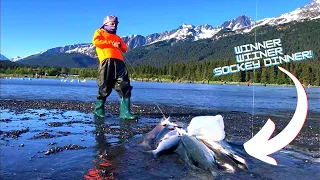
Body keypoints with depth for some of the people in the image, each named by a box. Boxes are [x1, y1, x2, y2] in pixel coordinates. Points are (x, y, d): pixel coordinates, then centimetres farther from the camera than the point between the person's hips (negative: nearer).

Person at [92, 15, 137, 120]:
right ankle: (99, 109, 15)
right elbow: (96, 41, 0)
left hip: (119, 62, 5)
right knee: (105, 88, -4)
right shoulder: (100, 32, 22)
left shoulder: (116, 37, 36)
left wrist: (120, 44, 5)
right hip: (107, 61, -5)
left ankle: (125, 112, -12)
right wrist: (111, 43, -3)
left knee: (125, 87, -9)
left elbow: (125, 48, 25)